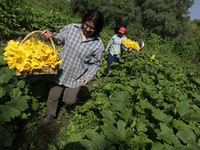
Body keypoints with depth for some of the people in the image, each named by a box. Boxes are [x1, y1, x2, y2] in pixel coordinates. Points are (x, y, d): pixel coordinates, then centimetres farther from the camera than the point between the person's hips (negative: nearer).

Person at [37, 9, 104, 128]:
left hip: (76, 78, -2)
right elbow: (60, 39, 8)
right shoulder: (71, 28, -8)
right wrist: (52, 36, -12)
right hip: (61, 71, 3)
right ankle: (50, 116, 43)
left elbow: (95, 64, -5)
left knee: (69, 100, 8)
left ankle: (72, 93, 46)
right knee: (53, 96, 15)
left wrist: (89, 76, -16)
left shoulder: (98, 44, -13)